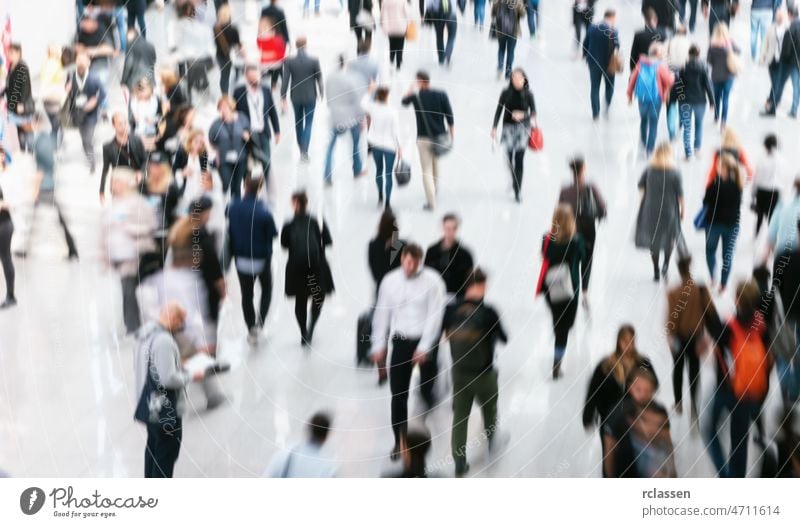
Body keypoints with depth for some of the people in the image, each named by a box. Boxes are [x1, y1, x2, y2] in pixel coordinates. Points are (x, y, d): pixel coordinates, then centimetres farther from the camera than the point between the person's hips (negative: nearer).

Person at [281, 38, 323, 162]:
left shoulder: (289, 61, -10)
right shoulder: (314, 61, -12)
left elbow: (285, 80, -9)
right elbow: (319, 78, -4)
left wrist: (283, 98, -3)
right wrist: (320, 93, 12)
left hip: (296, 97, 2)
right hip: (310, 96, -2)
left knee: (298, 123, 18)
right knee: (308, 123, 6)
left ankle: (302, 150, 29)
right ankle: (304, 150, -9)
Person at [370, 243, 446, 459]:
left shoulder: (432, 281, -11)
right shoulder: (390, 280, -1)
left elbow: (435, 316, -12)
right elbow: (382, 314, 6)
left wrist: (424, 347, -15)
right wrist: (379, 345, 6)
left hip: (425, 342, -2)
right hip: (400, 341, 2)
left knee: (426, 389, 4)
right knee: (398, 394, 2)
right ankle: (399, 440, 13)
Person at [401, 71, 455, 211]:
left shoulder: (416, 96, -7)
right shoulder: (441, 95, -5)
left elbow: (404, 102, 16)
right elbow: (449, 116, -5)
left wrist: (410, 90, 32)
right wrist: (452, 135, 5)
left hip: (423, 138, -3)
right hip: (439, 136, 3)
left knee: (427, 170, 0)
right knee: (435, 165, 24)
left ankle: (432, 202, -7)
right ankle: (434, 192, 43)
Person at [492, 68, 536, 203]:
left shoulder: (528, 94, -4)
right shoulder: (506, 93, -1)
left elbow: (533, 112, -4)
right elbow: (499, 111, 4)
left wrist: (522, 115, -24)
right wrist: (494, 128, 0)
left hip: (523, 128, -1)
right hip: (508, 127, 2)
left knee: (519, 160, -7)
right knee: (509, 158, 3)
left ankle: (517, 190, -3)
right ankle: (513, 180, 33)